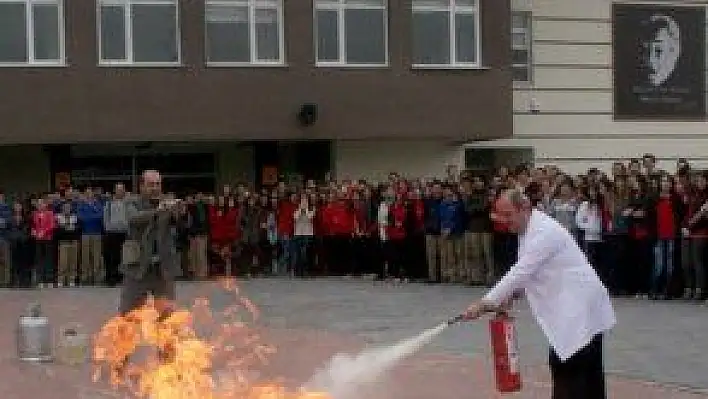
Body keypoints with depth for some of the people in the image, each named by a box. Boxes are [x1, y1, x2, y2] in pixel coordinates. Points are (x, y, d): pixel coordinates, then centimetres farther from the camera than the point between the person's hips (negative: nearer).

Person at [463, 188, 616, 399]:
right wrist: (504, 299, 5)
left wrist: (485, 304, -19)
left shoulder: (544, 231, -19)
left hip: (579, 308, -10)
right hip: (571, 307, 10)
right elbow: (524, 272, 19)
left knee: (567, 371, -12)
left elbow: (521, 272, -23)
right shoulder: (530, 230, 13)